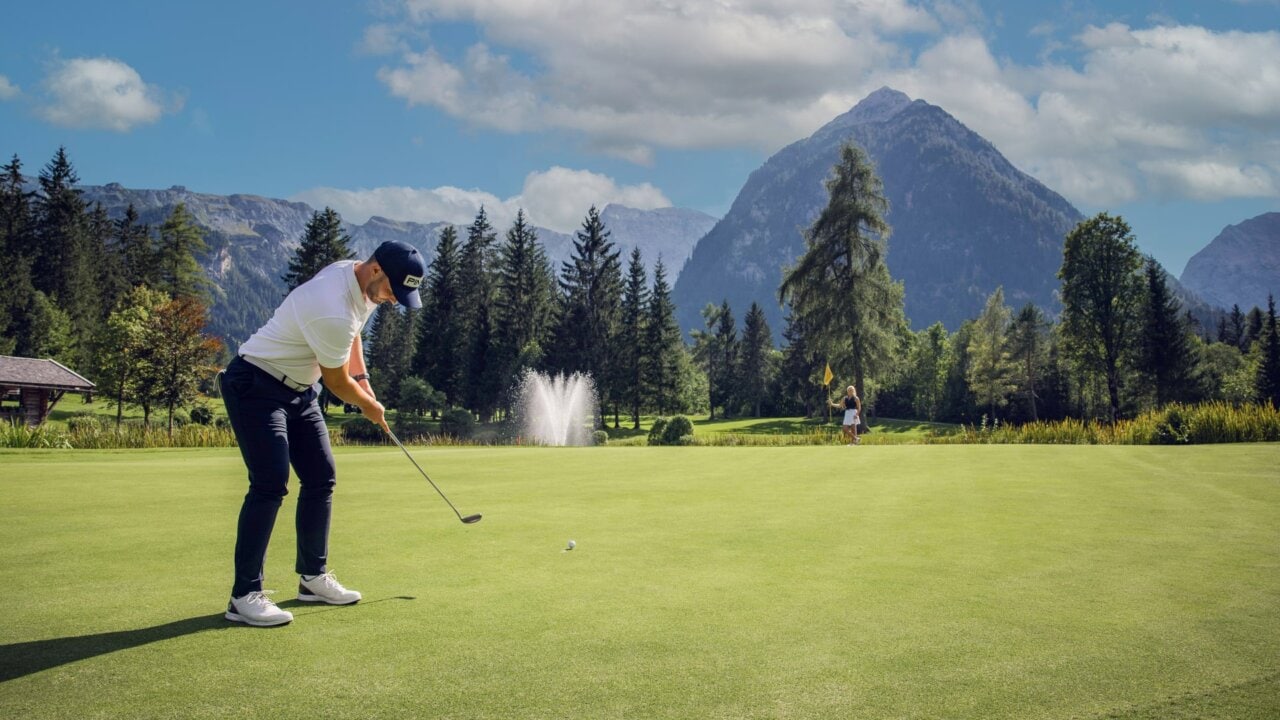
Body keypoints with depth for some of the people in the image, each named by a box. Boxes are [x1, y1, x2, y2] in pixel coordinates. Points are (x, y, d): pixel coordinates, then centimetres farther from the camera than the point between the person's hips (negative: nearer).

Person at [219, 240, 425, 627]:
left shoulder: (358, 278, -3)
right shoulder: (333, 312, -32)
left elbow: (352, 332, 19)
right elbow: (337, 383, -16)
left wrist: (362, 379, 9)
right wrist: (370, 406, 2)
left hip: (297, 388, 10)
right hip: (255, 386, -10)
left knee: (321, 476, 7)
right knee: (270, 483, -18)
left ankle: (313, 576, 18)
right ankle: (244, 595, -14)